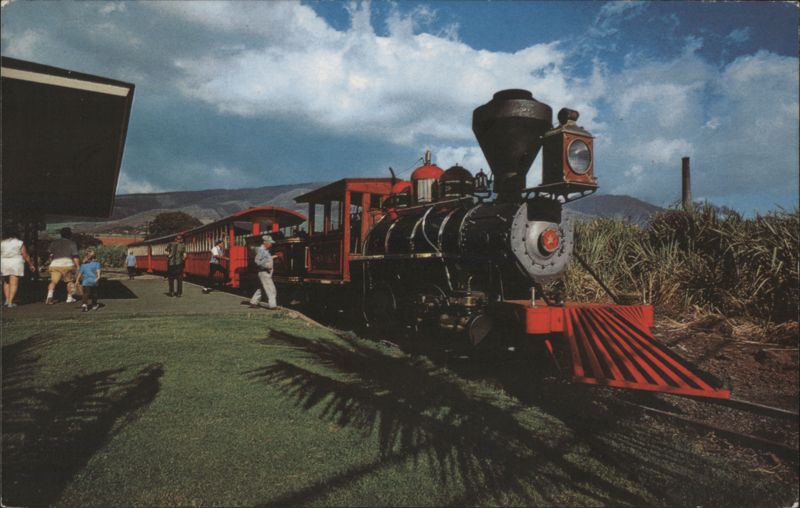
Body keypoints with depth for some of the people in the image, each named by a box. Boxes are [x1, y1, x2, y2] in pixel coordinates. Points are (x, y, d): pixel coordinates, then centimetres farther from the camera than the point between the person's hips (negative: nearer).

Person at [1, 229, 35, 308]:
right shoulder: (20, 243, 0)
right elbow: (25, 255, -1)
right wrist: (31, 264, 8)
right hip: (16, 264, -2)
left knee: (6, 282, 19)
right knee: (14, 284, 0)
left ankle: (7, 300, 13)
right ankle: (10, 302, -6)